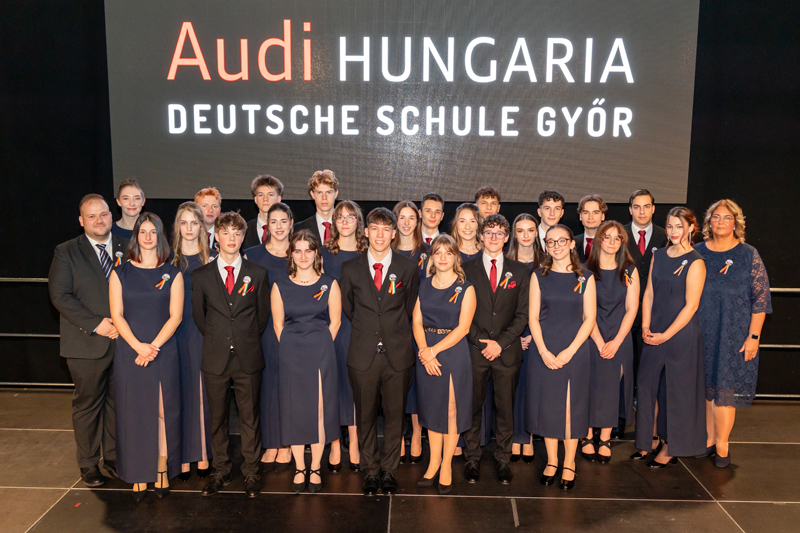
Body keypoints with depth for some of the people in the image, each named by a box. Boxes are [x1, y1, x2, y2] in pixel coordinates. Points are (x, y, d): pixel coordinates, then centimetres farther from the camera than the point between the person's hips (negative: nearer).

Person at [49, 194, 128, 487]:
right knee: (87, 403, 7)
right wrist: (95, 323, -15)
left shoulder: (127, 248, 8)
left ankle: (114, 457, 26)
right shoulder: (66, 252, 0)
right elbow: (60, 296, -8)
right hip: (87, 344, -2)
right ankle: (88, 464, 22)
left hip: (123, 340, 3)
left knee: (117, 402, 11)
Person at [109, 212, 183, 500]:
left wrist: (153, 346, -12)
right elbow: (117, 315, 0)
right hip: (129, 353, 0)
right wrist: (138, 345, -12)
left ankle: (162, 470, 13)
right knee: (133, 411, 3)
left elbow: (175, 316, -1)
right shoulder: (120, 273, 5)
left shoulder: (172, 274, 4)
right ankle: (139, 475, 13)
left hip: (164, 352, 0)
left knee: (163, 410, 1)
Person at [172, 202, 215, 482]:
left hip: (204, 333, 0)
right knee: (180, 390, 2)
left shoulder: (211, 259, 5)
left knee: (203, 391, 3)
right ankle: (182, 456, 11)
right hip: (177, 333, 0)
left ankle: (203, 454, 13)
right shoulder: (169, 258, 7)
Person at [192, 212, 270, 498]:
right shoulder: (202, 275, 5)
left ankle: (251, 473, 19)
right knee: (217, 418, 10)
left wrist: (248, 338, 6)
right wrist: (216, 338, 7)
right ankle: (220, 471, 25)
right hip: (216, 358, 1)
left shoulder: (258, 274, 3)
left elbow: (263, 314, 9)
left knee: (250, 418, 7)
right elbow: (198, 316, 11)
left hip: (248, 357, -1)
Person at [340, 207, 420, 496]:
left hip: (398, 354, 0)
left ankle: (389, 471, 24)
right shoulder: (350, 269, 3)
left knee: (394, 415, 8)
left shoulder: (408, 268, 2)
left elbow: (411, 310, 11)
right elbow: (347, 309, 13)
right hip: (363, 354, 0)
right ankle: (370, 471, 25)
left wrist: (394, 332, 9)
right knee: (365, 416, 9)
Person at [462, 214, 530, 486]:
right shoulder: (467, 270, 5)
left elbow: (523, 314, 4)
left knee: (505, 408, 7)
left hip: (507, 350, 1)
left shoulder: (519, 271, 8)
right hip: (475, 350, -1)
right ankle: (472, 458, 18)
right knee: (473, 406, 4)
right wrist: (480, 341, -9)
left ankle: (503, 459, 20)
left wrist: (501, 343, -7)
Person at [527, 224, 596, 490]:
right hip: (544, 352, 1)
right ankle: (551, 462, 22)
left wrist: (570, 351, -11)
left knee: (572, 407, 4)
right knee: (547, 406, 7)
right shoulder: (539, 276, 4)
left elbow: (589, 319, -1)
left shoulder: (585, 278, 1)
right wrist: (544, 351, -10)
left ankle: (569, 464, 18)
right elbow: (533, 317, 1)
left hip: (574, 352, -1)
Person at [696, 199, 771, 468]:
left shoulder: (749, 255, -3)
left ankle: (721, 445, 15)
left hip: (734, 336, -2)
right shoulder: (697, 252, 4)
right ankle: (708, 439, 23)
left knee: (725, 390, 1)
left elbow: (760, 298, -4)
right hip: (701, 334, 3)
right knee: (705, 388, 10)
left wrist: (753, 336, -9)